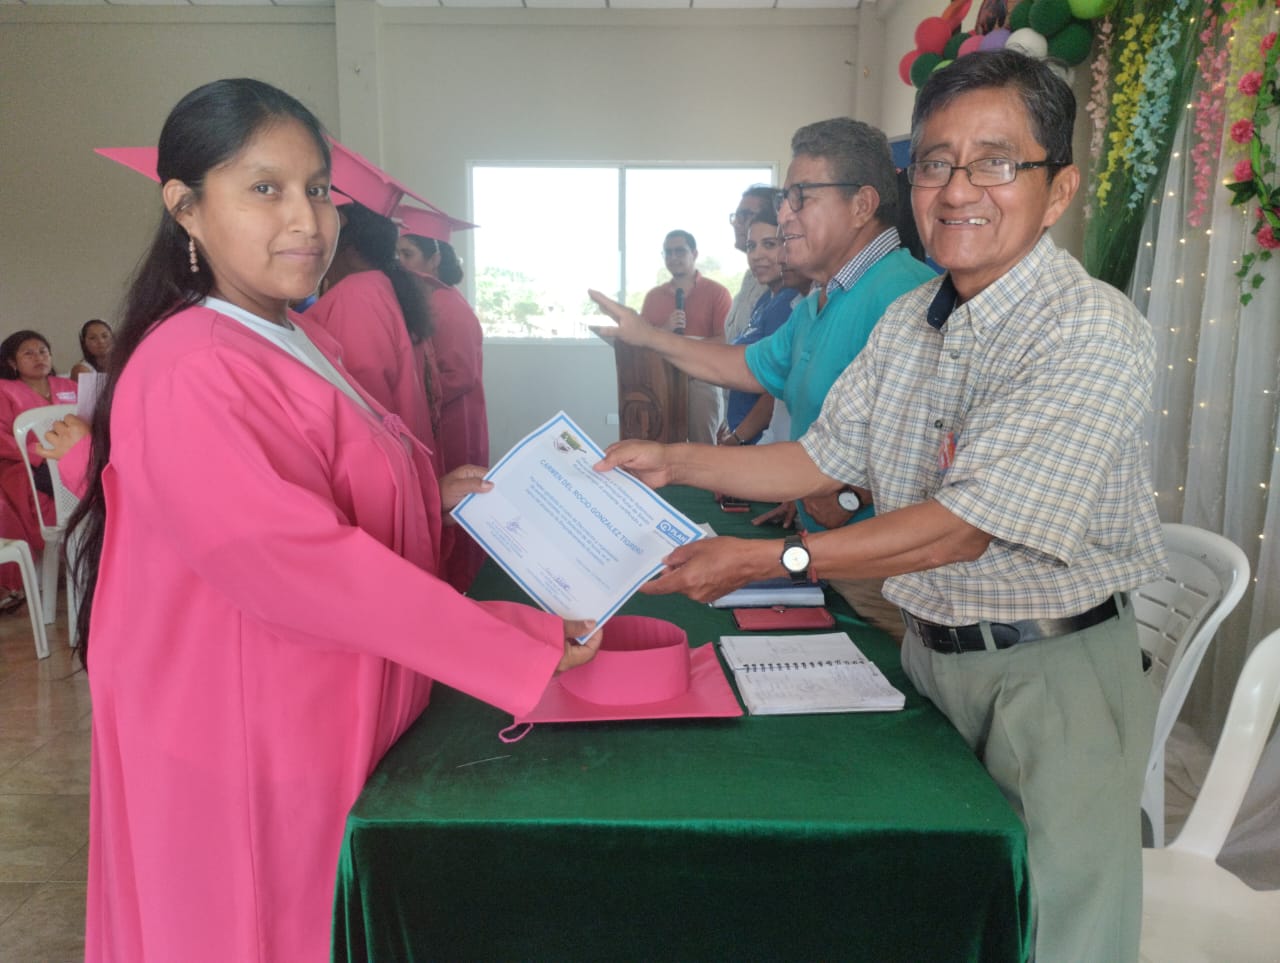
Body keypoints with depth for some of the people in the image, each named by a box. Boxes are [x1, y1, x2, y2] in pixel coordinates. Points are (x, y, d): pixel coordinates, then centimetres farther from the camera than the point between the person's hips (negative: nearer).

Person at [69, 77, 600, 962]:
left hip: (334, 717, 9)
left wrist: (434, 497, 1)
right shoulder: (190, 378, -25)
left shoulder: (302, 344, 6)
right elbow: (304, 565, -30)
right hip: (252, 748, -8)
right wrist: (528, 643, -27)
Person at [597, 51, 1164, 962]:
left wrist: (767, 559, -24)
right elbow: (825, 459, 9)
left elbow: (963, 527, -26)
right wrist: (674, 462, 0)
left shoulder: (1094, 333, -21)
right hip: (927, 649, 7)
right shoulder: (907, 321, 3)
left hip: (1051, 672, -6)